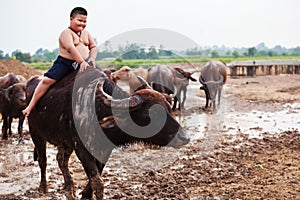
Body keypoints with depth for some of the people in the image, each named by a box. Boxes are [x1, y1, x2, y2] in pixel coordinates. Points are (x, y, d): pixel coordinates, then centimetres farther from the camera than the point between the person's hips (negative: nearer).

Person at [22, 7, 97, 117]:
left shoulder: (86, 33, 12)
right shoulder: (66, 33, -10)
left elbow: (93, 47, 15)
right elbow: (71, 48, -24)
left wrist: (92, 59, -6)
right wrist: (82, 62, -34)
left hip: (84, 63, 6)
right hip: (65, 63, -6)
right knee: (47, 80, -19)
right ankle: (31, 106, -13)